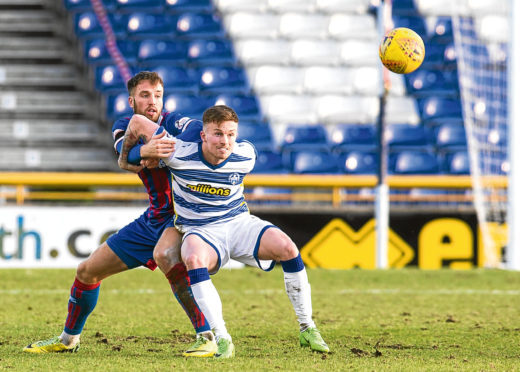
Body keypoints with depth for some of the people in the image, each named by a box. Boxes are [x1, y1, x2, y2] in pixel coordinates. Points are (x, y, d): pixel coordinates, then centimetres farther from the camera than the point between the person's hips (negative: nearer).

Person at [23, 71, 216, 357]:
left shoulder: (171, 122, -14)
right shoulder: (125, 126, 0)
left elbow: (198, 129, -36)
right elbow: (123, 152, -24)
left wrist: (164, 154, -43)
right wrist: (145, 151, -47)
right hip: (154, 218, 7)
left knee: (165, 255, -40)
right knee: (87, 271, 11)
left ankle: (209, 336, -36)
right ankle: (69, 339, 35)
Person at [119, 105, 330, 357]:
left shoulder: (246, 156, -10)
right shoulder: (179, 154, -18)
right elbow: (137, 123, -8)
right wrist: (124, 158, 8)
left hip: (239, 222, 2)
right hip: (199, 231, -2)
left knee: (286, 247, -25)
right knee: (194, 258, -39)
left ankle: (307, 329, -10)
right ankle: (221, 339, -34)